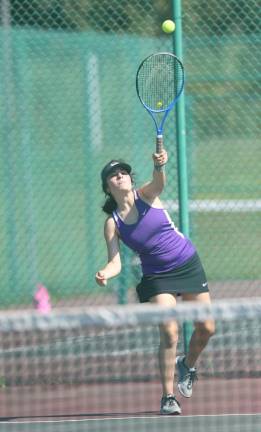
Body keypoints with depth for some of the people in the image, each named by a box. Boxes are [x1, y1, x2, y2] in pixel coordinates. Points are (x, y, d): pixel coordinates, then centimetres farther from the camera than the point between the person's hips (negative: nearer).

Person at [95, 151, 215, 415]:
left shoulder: (146, 195, -8)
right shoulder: (112, 223, -9)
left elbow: (159, 182, -32)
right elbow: (115, 262, -14)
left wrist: (159, 166, -55)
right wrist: (104, 274, -37)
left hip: (188, 265, 1)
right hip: (157, 277, -1)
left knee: (206, 329, 4)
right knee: (169, 333, -18)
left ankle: (187, 365, 36)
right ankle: (167, 398, -12)